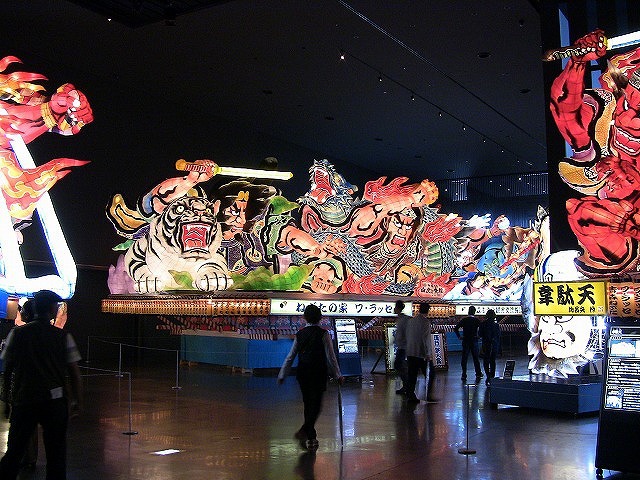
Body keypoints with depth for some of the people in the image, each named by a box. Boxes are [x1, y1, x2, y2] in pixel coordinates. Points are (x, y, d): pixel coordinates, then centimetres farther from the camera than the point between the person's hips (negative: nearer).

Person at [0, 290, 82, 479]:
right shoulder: (63, 336, -3)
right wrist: (77, 400, 7)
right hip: (54, 400, -2)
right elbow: (74, 371, -2)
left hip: (23, 400, 2)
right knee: (56, 452, 7)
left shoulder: (17, 334, 1)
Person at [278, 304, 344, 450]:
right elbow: (331, 356, -8)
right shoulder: (323, 334, -6)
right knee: (316, 404, 2)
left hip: (303, 373, 4)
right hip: (319, 373, -4)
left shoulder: (299, 334, 4)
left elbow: (290, 357, 6)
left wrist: (282, 375, 12)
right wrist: (338, 375, -1)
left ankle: (310, 437, 20)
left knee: (308, 404, 14)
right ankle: (304, 430, -16)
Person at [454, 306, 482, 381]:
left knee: (464, 359, 5)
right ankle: (478, 374, 19)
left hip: (465, 341, 0)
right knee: (476, 358, 13)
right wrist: (479, 336, 1)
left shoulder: (463, 320, -3)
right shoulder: (476, 320, -4)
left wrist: (459, 336, 0)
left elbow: (456, 328, -7)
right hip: (474, 341, 0)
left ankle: (464, 375, 4)